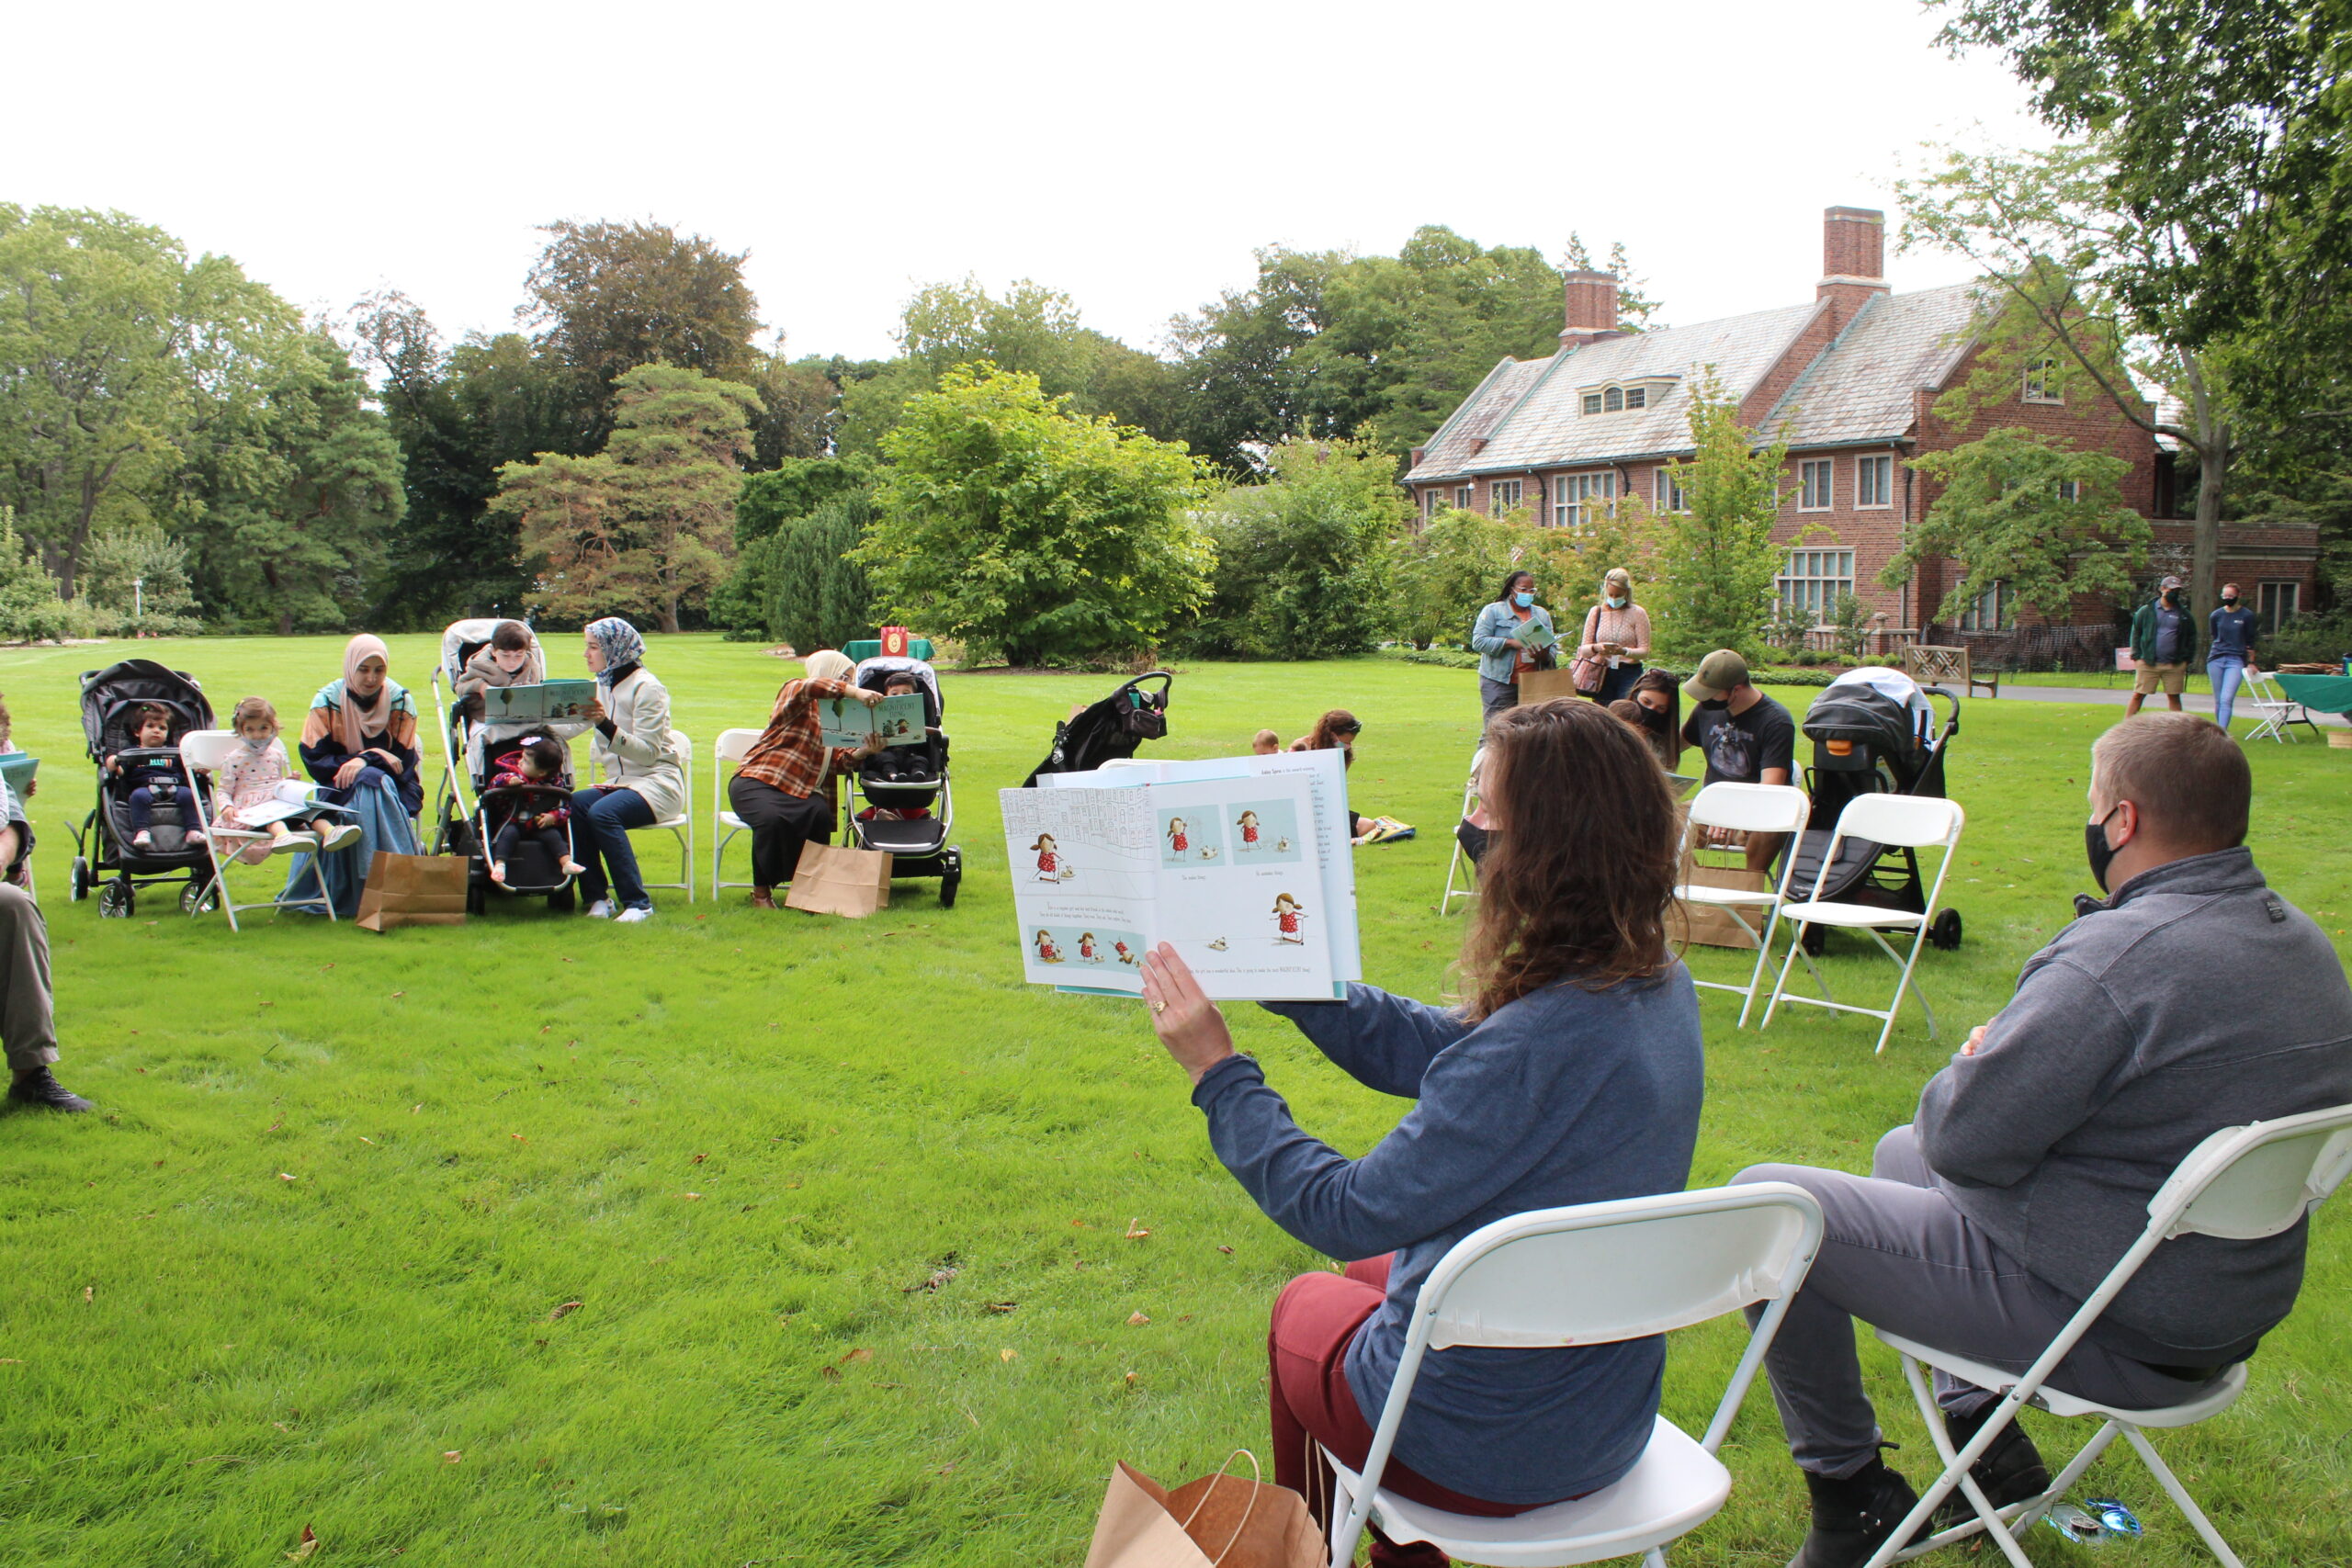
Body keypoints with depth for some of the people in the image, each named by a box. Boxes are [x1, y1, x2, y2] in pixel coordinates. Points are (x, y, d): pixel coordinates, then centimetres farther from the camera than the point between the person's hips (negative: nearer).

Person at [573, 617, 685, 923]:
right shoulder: (602, 686, 15)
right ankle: (597, 897, -15)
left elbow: (647, 752, -19)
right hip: (617, 783, 7)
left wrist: (605, 725, -30)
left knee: (602, 813, -34)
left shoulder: (646, 687, -9)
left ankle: (637, 903, -26)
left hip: (657, 782, -7)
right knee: (569, 806, -24)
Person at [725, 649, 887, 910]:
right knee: (772, 818, -36)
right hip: (756, 782, -5)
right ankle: (761, 892, -17)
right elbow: (808, 687, -26)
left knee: (820, 815, -29)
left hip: (801, 791, 5)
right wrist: (856, 692, -35)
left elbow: (837, 760, 7)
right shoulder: (794, 691, 2)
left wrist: (864, 751, -13)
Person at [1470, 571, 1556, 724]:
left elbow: (1552, 648, 12)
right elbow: (1478, 642, -8)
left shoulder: (1542, 614, 17)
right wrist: (1511, 643, -17)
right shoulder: (1493, 611, 4)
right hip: (1498, 682, -4)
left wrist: (1544, 655, -13)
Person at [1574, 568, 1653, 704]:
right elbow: (1583, 649, 8)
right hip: (1602, 675, 2)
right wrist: (1595, 648, -15)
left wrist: (1625, 651, -23)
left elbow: (1645, 651, -3)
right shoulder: (1595, 612, 9)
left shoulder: (1637, 613, 1)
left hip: (1629, 674, -2)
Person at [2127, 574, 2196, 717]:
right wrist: (2136, 657, 0)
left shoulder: (2184, 614, 10)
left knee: (2174, 697, 6)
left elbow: (2191, 637, 15)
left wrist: (2186, 659, 7)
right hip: (2148, 663, -2)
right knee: (2138, 695, -2)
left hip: (2175, 666, 2)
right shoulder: (2146, 611, 3)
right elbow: (2135, 634, 8)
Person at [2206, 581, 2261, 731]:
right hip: (2215, 660, 3)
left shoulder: (2247, 616, 1)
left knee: (2226, 700, -16)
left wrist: (2251, 663, 9)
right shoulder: (2216, 615, 7)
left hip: (2236, 661, -3)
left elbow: (2250, 642, 7)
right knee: (2218, 701, 6)